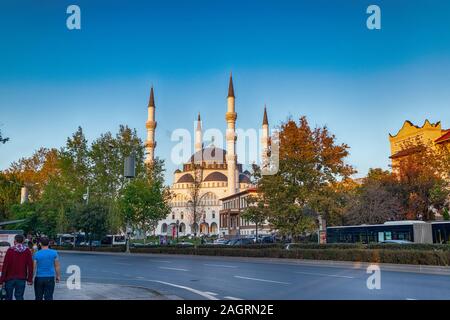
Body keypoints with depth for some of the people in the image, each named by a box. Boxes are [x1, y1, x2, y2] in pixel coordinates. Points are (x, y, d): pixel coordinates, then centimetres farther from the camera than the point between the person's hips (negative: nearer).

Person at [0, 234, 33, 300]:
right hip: (21, 278, 1)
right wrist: (29, 279, 2)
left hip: (10, 278, -1)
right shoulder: (27, 251, 0)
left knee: (8, 297, 12)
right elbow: (30, 266, -3)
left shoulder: (10, 250, -6)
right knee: (19, 296, 6)